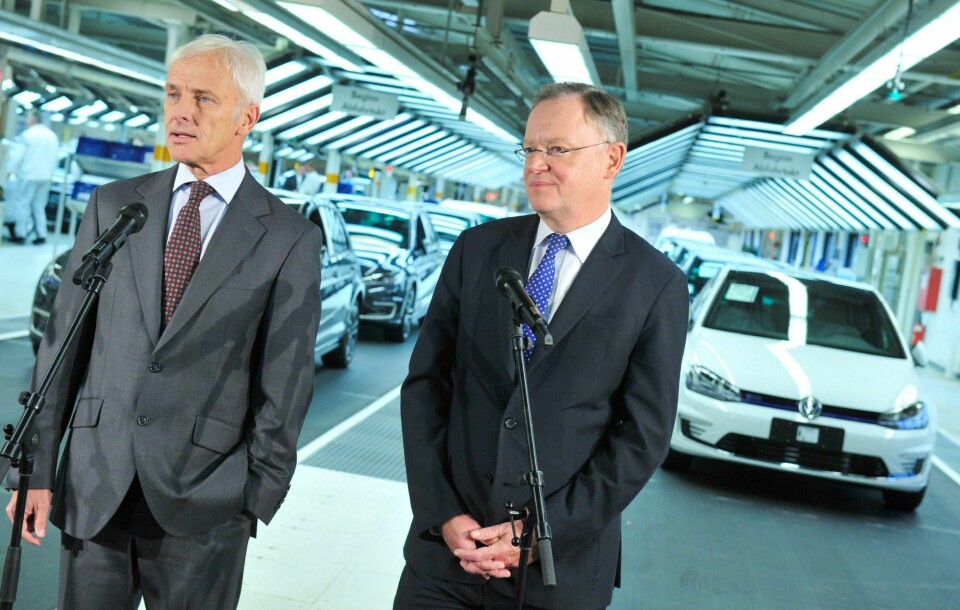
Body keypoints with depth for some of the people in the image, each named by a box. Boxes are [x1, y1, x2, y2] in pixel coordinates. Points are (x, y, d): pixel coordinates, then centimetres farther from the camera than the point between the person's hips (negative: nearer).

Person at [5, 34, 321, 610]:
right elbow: (64, 340, 5)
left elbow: (285, 383, -3)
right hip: (93, 487, 3)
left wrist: (259, 496, -4)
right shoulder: (112, 205, 6)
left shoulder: (291, 238, -3)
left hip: (203, 501, -2)